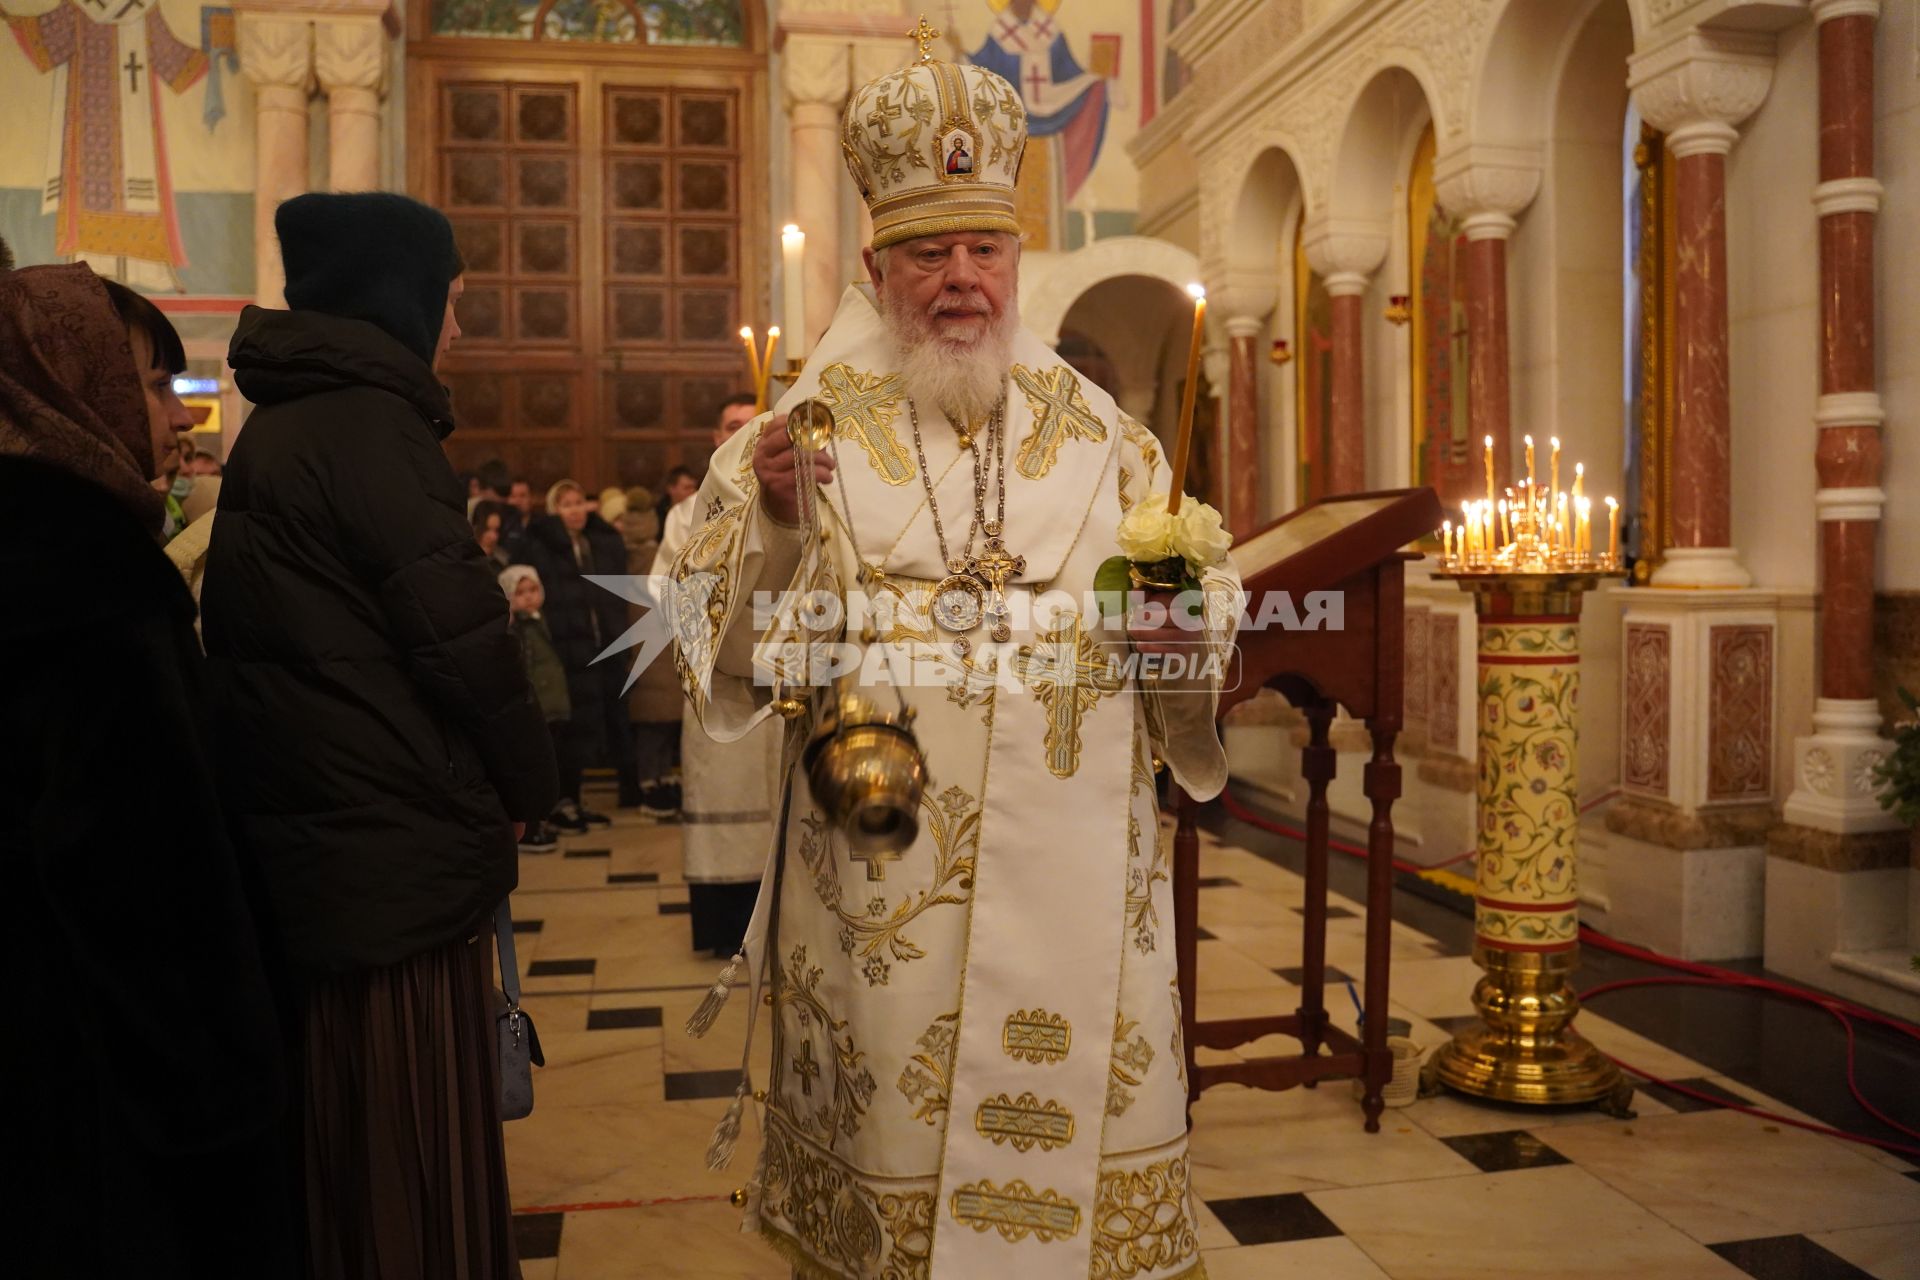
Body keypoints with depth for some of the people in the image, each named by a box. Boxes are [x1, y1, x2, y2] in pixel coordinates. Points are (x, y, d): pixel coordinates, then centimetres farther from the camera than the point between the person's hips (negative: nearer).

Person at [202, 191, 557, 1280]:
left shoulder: (281, 427, 14)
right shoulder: (368, 423, -16)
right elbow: (462, 633, -18)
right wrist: (526, 789, -2)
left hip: (314, 852, 9)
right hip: (404, 857, -9)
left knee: (350, 1151, 21)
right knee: (420, 1169, 3)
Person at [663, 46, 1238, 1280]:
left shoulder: (1099, 432, 7)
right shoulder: (811, 428, 2)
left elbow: (1208, 618, 11)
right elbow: (718, 647, -3)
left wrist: (1176, 627, -11)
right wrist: (771, 522, -20)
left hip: (1078, 881, 2)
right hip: (882, 883, -1)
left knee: (1077, 1145, 11)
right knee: (881, 1174, 8)